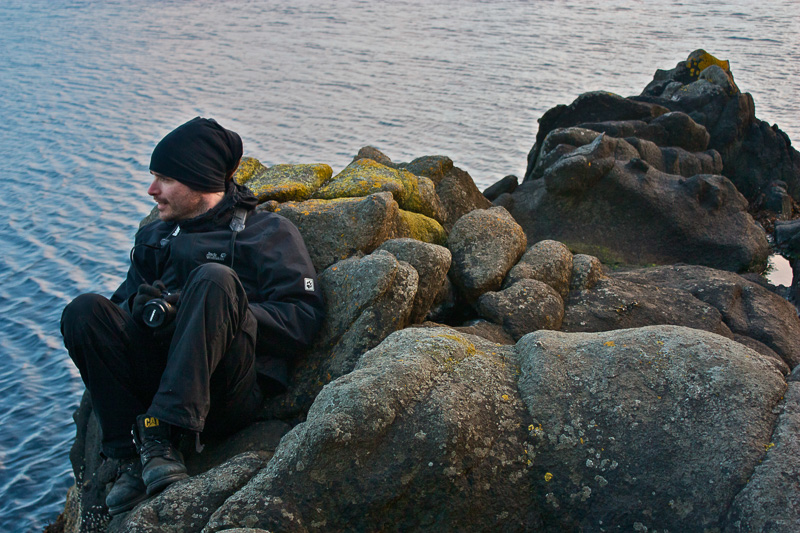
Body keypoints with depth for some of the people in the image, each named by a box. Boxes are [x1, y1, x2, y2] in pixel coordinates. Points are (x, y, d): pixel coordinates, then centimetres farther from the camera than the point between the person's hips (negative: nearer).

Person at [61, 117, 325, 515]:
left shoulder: (269, 232, 9)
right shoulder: (154, 236, 26)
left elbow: (304, 319, -3)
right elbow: (125, 301, 19)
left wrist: (223, 314, -14)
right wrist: (143, 310, -6)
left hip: (231, 396, -4)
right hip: (154, 384, 5)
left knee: (214, 279, -29)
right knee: (84, 311, -18)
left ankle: (163, 436, -35)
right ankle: (131, 456, -22)